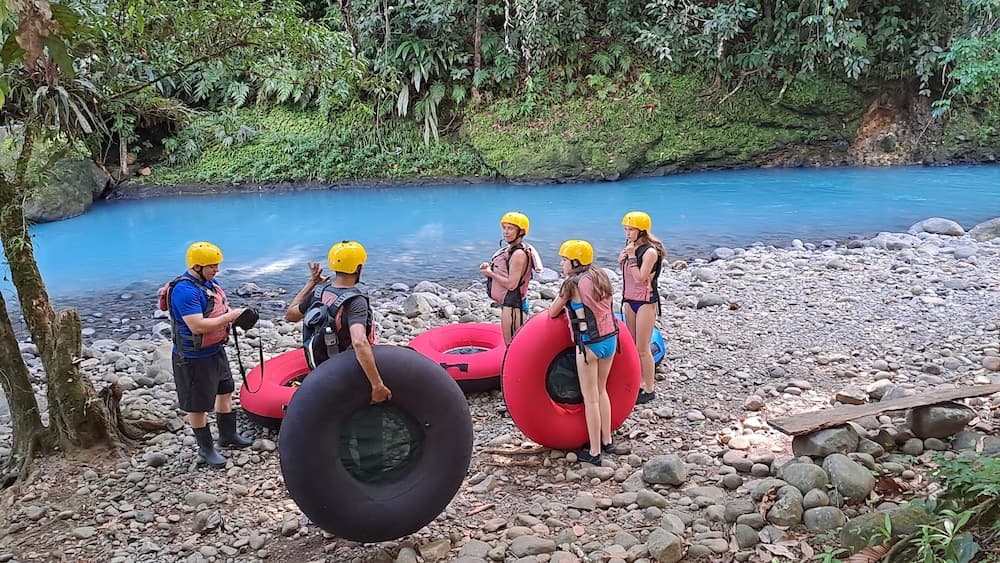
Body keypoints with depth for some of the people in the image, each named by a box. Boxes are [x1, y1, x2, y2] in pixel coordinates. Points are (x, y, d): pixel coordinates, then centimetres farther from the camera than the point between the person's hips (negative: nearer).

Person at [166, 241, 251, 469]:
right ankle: (206, 448, 23)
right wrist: (230, 317, -26)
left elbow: (218, 310, 15)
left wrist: (236, 314, -6)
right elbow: (197, 326, -33)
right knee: (197, 405, 7)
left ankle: (228, 435, 41)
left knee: (226, 391, 23)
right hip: (194, 358, -10)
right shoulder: (185, 290, -26)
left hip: (216, 350, 10)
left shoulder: (209, 282, 3)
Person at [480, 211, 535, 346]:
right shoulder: (508, 250, 10)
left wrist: (490, 273, -12)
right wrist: (488, 267, -1)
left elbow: (511, 284, -23)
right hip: (507, 303, 10)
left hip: (512, 305, -10)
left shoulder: (519, 254, -19)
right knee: (511, 345, 17)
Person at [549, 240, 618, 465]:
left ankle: (594, 452, 8)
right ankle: (607, 441, 29)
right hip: (610, 338, 7)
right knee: (602, 391, 21)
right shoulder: (601, 276, 8)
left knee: (590, 398, 2)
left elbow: (552, 313, -3)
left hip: (589, 344, -7)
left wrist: (563, 305, 17)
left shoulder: (573, 283, -11)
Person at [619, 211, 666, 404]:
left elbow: (639, 278, -23)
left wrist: (631, 256, -21)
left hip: (646, 303, -8)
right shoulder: (631, 247, 6)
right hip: (630, 301, 8)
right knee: (631, 347, 13)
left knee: (642, 349, -2)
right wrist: (622, 260, -4)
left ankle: (649, 390, 10)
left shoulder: (650, 251, -17)